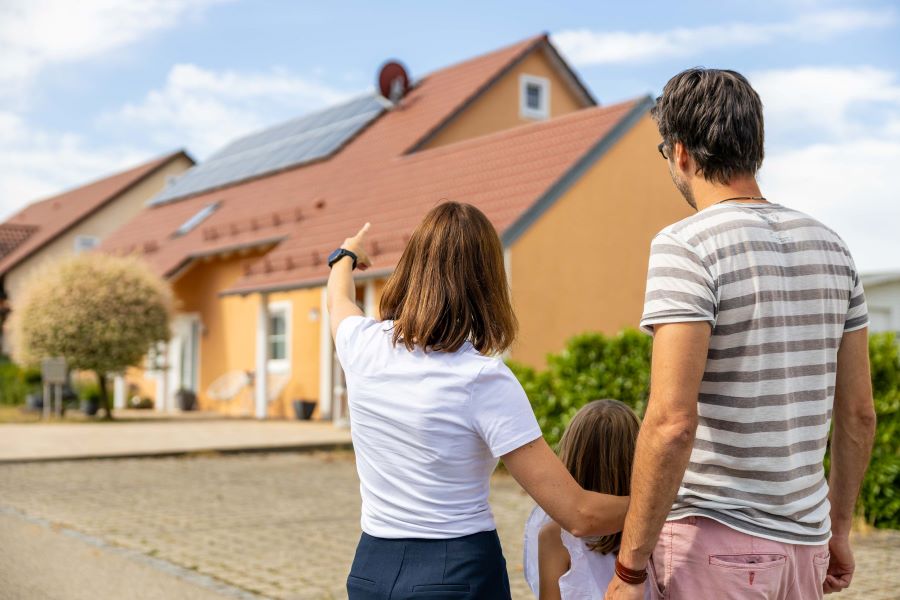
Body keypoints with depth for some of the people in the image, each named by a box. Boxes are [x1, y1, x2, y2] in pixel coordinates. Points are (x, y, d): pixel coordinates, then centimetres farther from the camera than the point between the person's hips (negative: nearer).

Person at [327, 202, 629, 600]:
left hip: (371, 567, 5)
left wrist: (346, 256, 47)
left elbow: (339, 300, 25)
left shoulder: (362, 345, -4)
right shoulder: (484, 380, -19)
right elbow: (579, 514, -18)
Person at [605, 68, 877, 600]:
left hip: (713, 538, -7)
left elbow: (672, 422, -23)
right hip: (804, 542, 7)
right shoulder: (831, 247, 6)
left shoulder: (686, 247, -15)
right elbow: (859, 413, 10)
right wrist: (839, 528, 22)